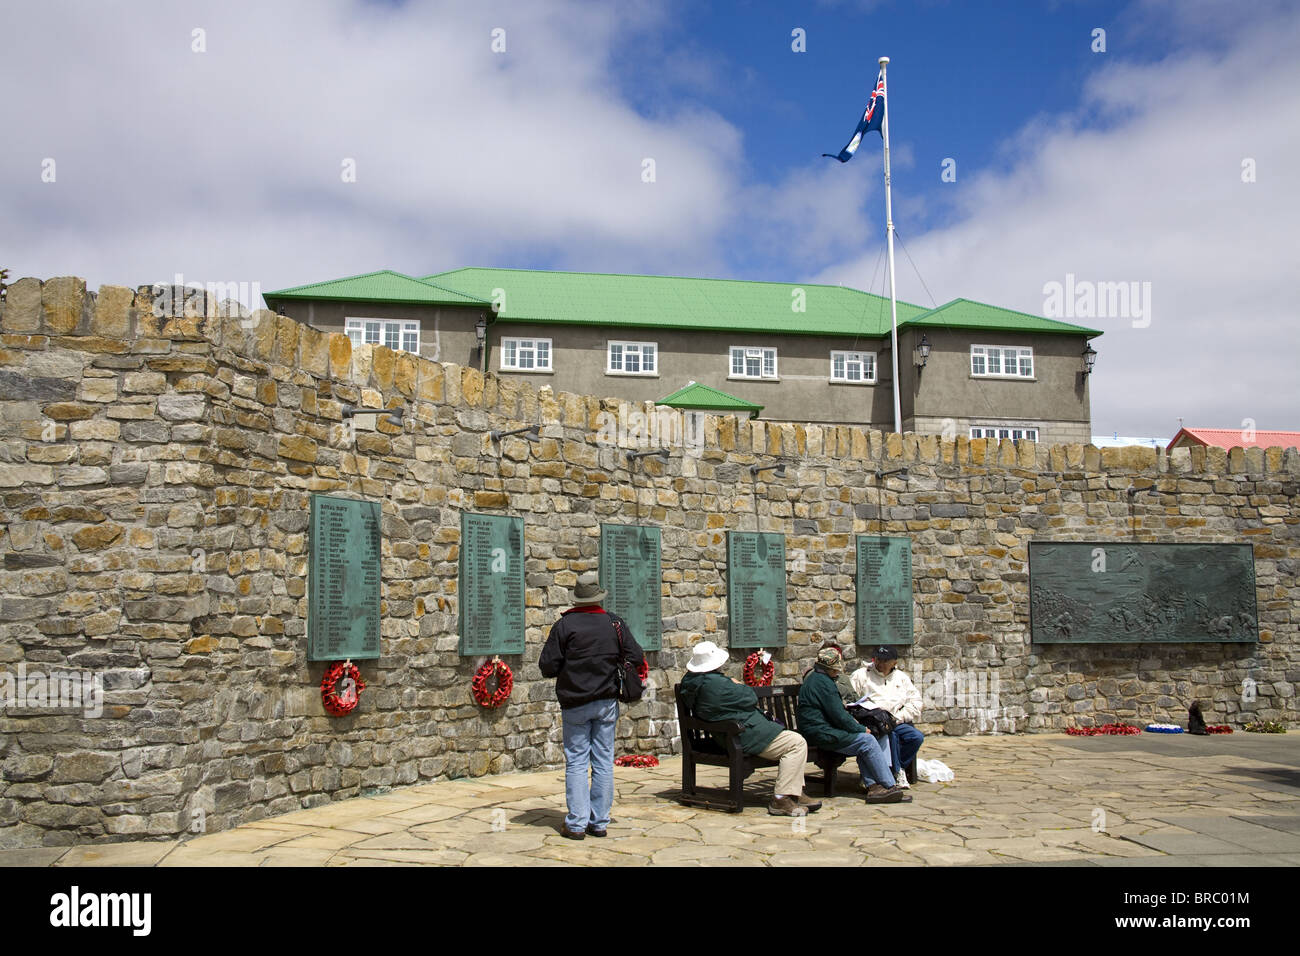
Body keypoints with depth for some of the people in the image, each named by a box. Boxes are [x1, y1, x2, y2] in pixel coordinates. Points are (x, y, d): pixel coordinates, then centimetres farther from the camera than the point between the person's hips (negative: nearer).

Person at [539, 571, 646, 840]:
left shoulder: (565, 625, -9)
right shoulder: (615, 623, 1)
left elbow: (547, 667, -10)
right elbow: (637, 657, 2)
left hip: (575, 704, -3)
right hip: (607, 702, 3)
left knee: (576, 762, 4)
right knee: (604, 761, 8)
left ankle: (576, 824, 3)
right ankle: (599, 822, 12)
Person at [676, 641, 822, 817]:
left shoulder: (690, 681, 5)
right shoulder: (717, 684, -26)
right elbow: (751, 698, -14)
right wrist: (738, 685, 5)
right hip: (743, 738, -11)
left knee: (788, 739, 22)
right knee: (797, 743, -11)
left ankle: (796, 794, 18)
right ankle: (782, 800, -12)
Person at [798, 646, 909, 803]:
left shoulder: (814, 678, 18)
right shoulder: (823, 682, -16)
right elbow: (838, 716, -17)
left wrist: (853, 722, 10)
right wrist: (861, 729, -5)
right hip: (821, 734, -11)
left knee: (864, 742, 6)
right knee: (867, 740, -11)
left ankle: (872, 786, -6)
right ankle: (889, 787, -6)